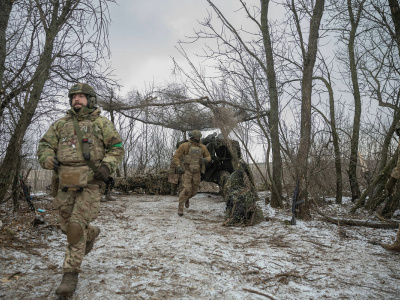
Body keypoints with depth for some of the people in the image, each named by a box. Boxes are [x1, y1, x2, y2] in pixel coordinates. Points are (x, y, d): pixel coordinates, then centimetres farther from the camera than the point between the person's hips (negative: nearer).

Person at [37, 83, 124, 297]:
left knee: (76, 227, -12)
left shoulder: (101, 123, 4)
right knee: (67, 226, 13)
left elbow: (117, 148, 2)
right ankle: (91, 233, 46)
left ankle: (71, 274, 1)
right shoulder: (61, 124, 13)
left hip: (90, 184, -4)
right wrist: (48, 159, -9)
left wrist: (107, 166, -14)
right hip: (66, 184, 5)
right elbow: (45, 145, 13)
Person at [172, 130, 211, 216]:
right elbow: (176, 157, -8)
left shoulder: (202, 147, 3)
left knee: (194, 190, 12)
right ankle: (180, 207, -2)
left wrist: (205, 160, -12)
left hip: (196, 172, 4)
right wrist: (179, 166, -23)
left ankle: (186, 198, 46)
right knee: (187, 189, -18)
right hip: (187, 171, -4)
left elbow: (209, 157, 13)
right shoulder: (184, 146, -9)